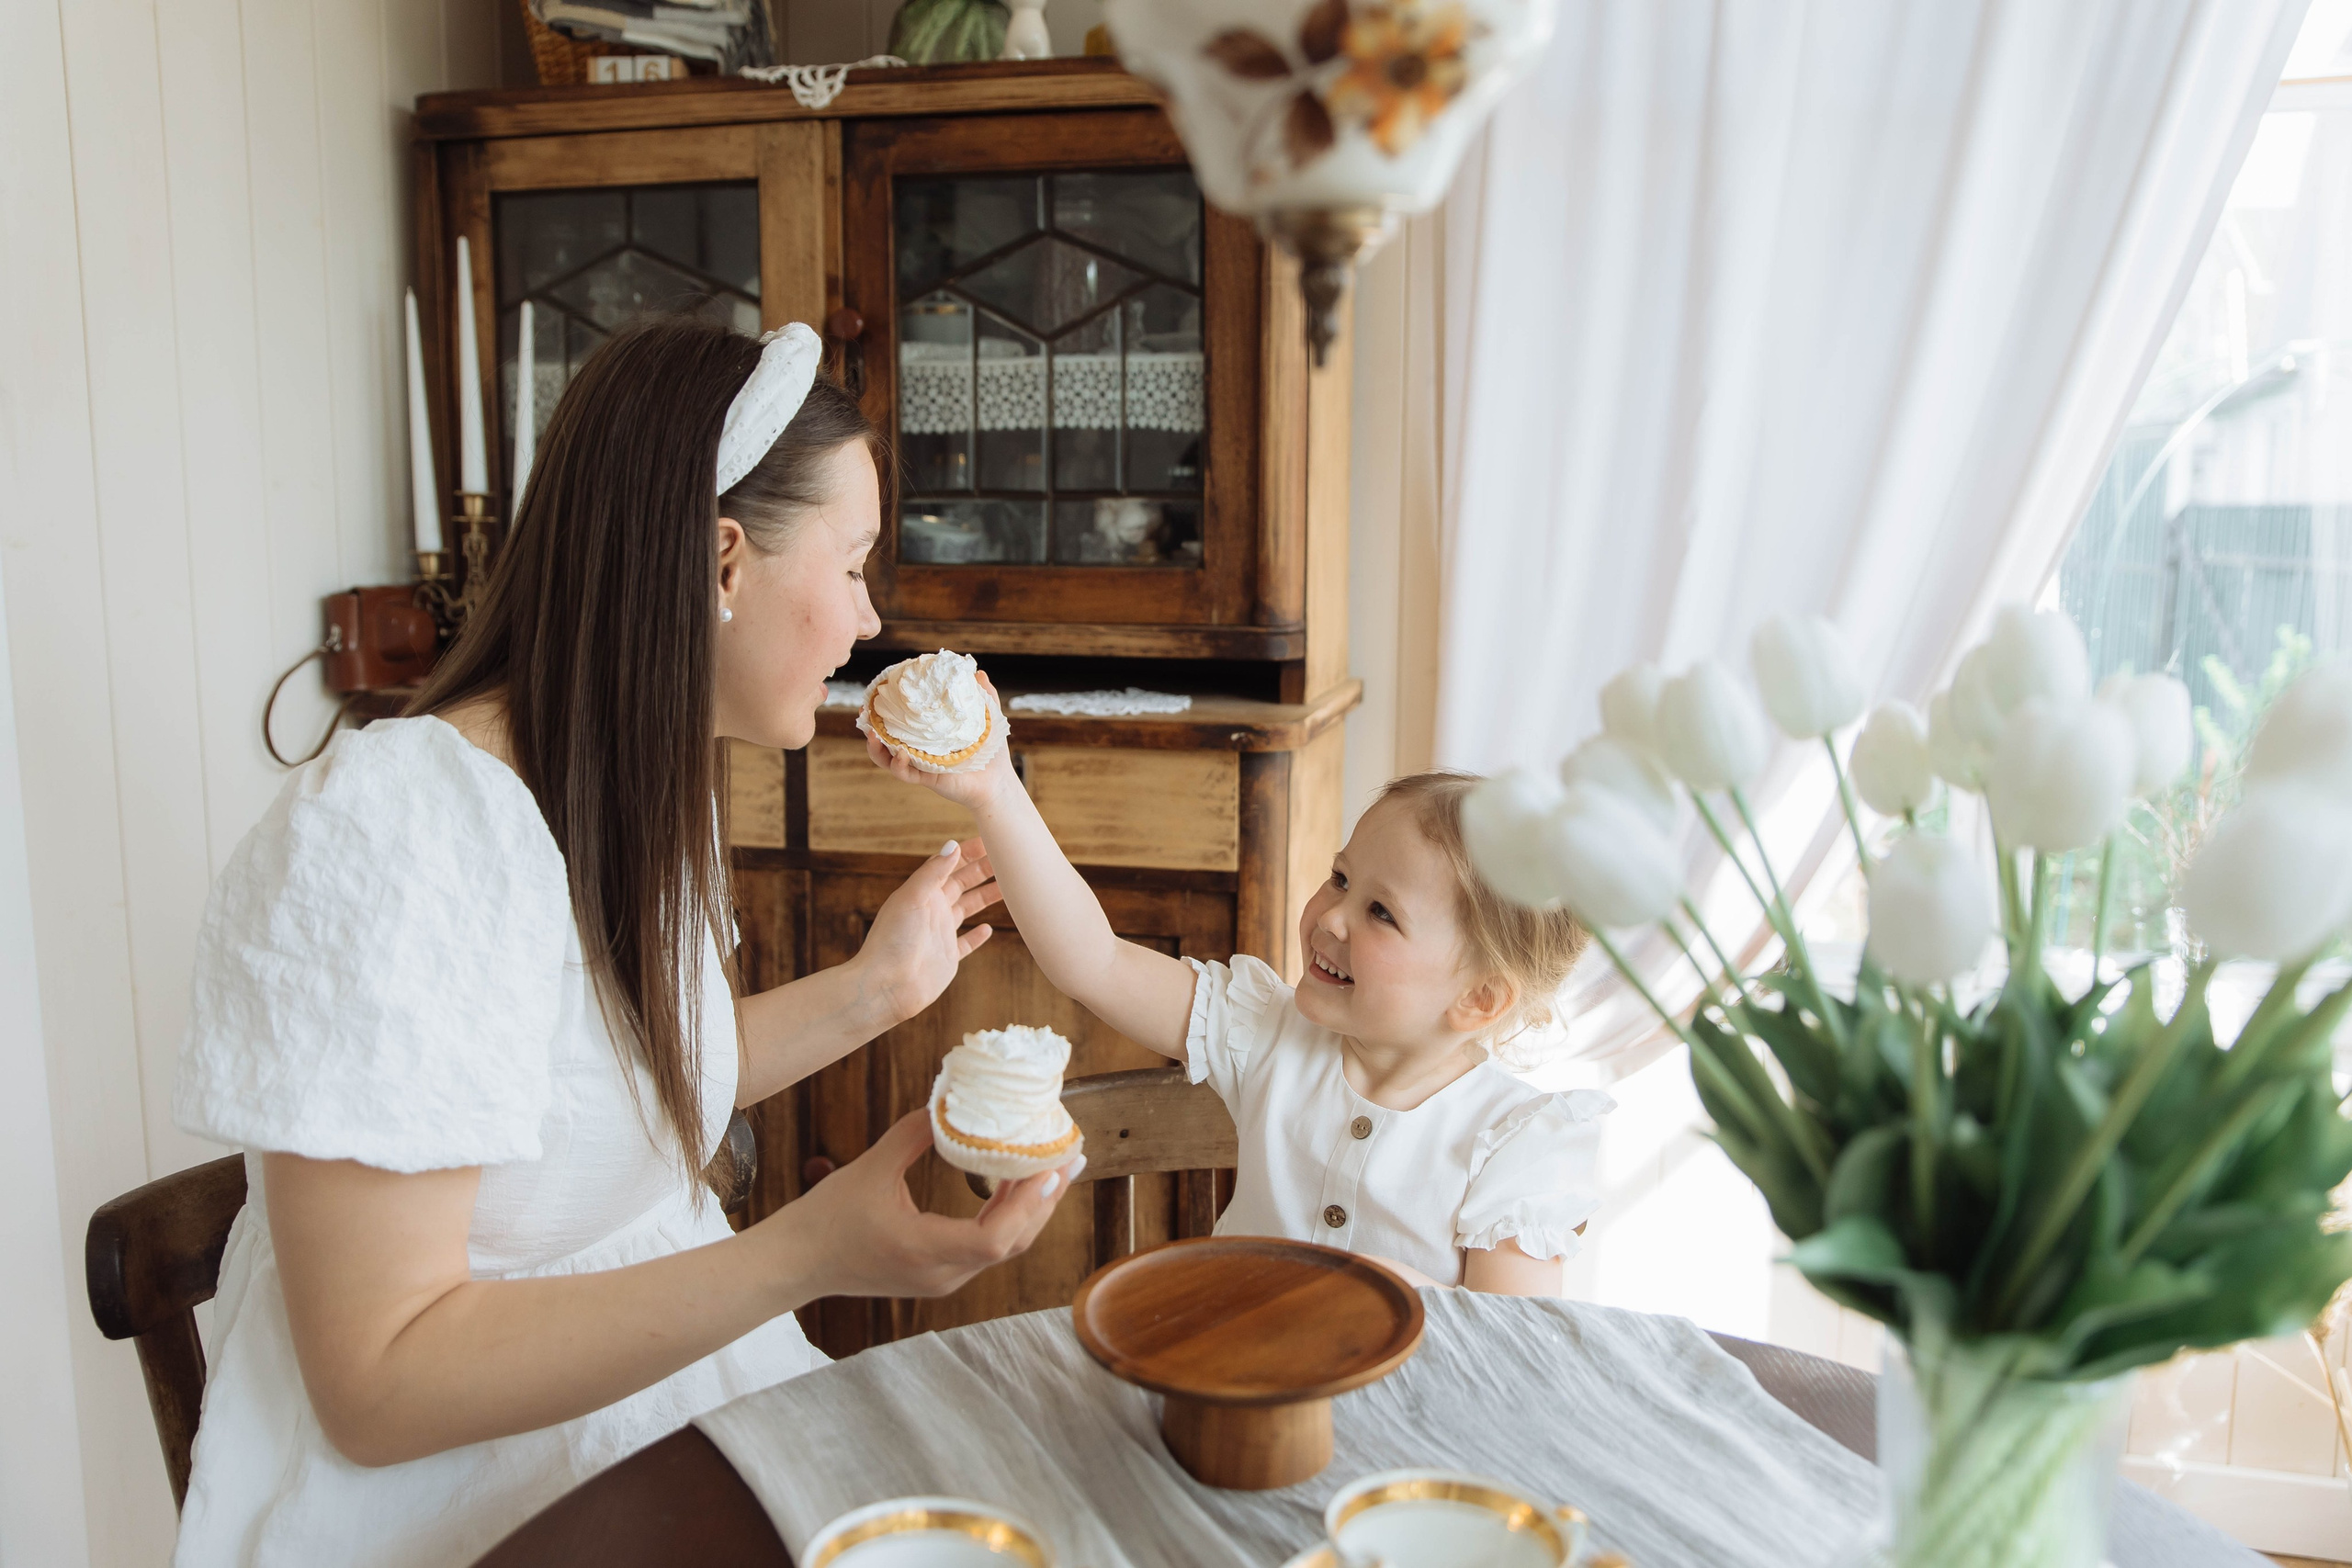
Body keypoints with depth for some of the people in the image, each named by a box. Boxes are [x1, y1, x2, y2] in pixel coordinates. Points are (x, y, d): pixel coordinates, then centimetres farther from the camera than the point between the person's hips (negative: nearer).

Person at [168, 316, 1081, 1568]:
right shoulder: (401, 836, -24)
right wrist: (807, 1255, -32)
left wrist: (874, 989, 6)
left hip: (660, 1379, 8)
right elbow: (379, 1381, -24)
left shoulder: (636, 791, 4)